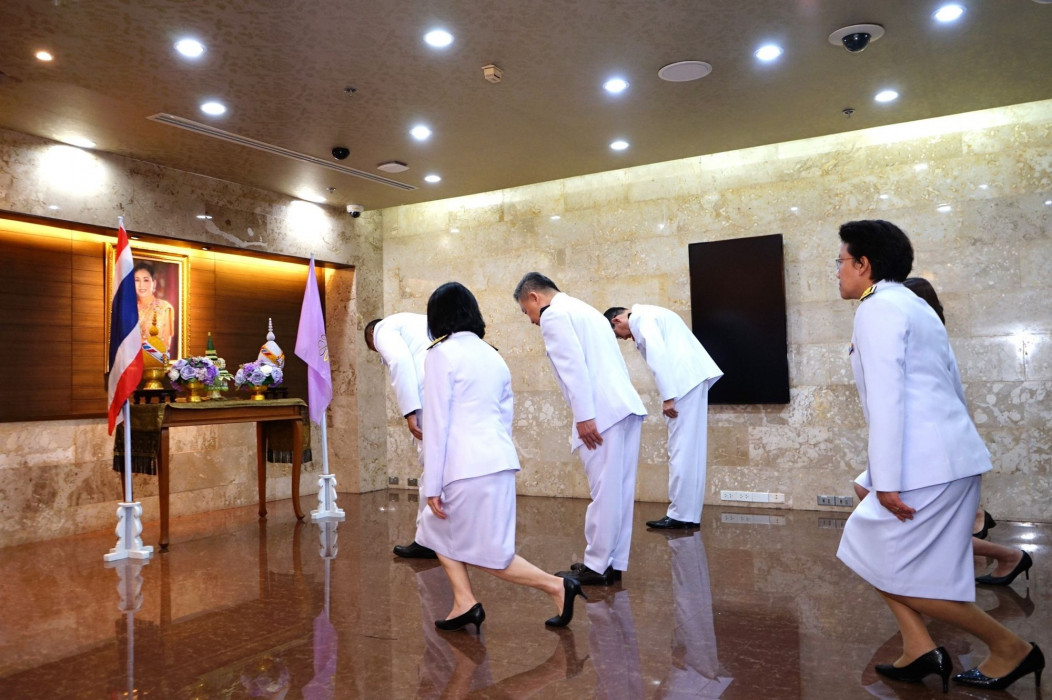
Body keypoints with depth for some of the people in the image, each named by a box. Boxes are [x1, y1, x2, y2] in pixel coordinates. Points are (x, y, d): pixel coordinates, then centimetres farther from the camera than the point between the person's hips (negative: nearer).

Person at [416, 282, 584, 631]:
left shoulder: (441, 354, -7)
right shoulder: (492, 355, 15)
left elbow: (436, 423, -10)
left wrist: (432, 485, -7)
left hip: (466, 468, -8)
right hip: (500, 461, 8)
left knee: (490, 556, 7)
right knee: (437, 530, 21)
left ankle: (555, 586, 3)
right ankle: (464, 604, 17)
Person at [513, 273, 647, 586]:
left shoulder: (553, 315, -3)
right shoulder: (584, 310, 25)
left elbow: (573, 366, -15)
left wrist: (584, 416, -16)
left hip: (603, 412, -10)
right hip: (626, 407, 10)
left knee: (604, 492, -3)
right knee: (619, 491, 11)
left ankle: (596, 566, 5)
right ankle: (614, 562, 18)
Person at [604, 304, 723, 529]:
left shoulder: (640, 317, -4)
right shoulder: (649, 315, 25)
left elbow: (658, 355, -16)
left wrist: (667, 396, -17)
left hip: (686, 380, -10)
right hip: (693, 378, 10)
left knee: (681, 450, -6)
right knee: (691, 450, 9)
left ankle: (681, 515, -1)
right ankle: (690, 515, 12)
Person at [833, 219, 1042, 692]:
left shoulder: (876, 309, -12)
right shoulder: (912, 305, 19)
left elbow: (886, 399, -19)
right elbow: (951, 386, 20)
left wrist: (886, 480, -19)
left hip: (926, 463, -10)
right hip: (946, 455, 10)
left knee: (894, 571, 1)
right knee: (868, 548, 15)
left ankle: (1010, 647, 12)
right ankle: (919, 649, 14)